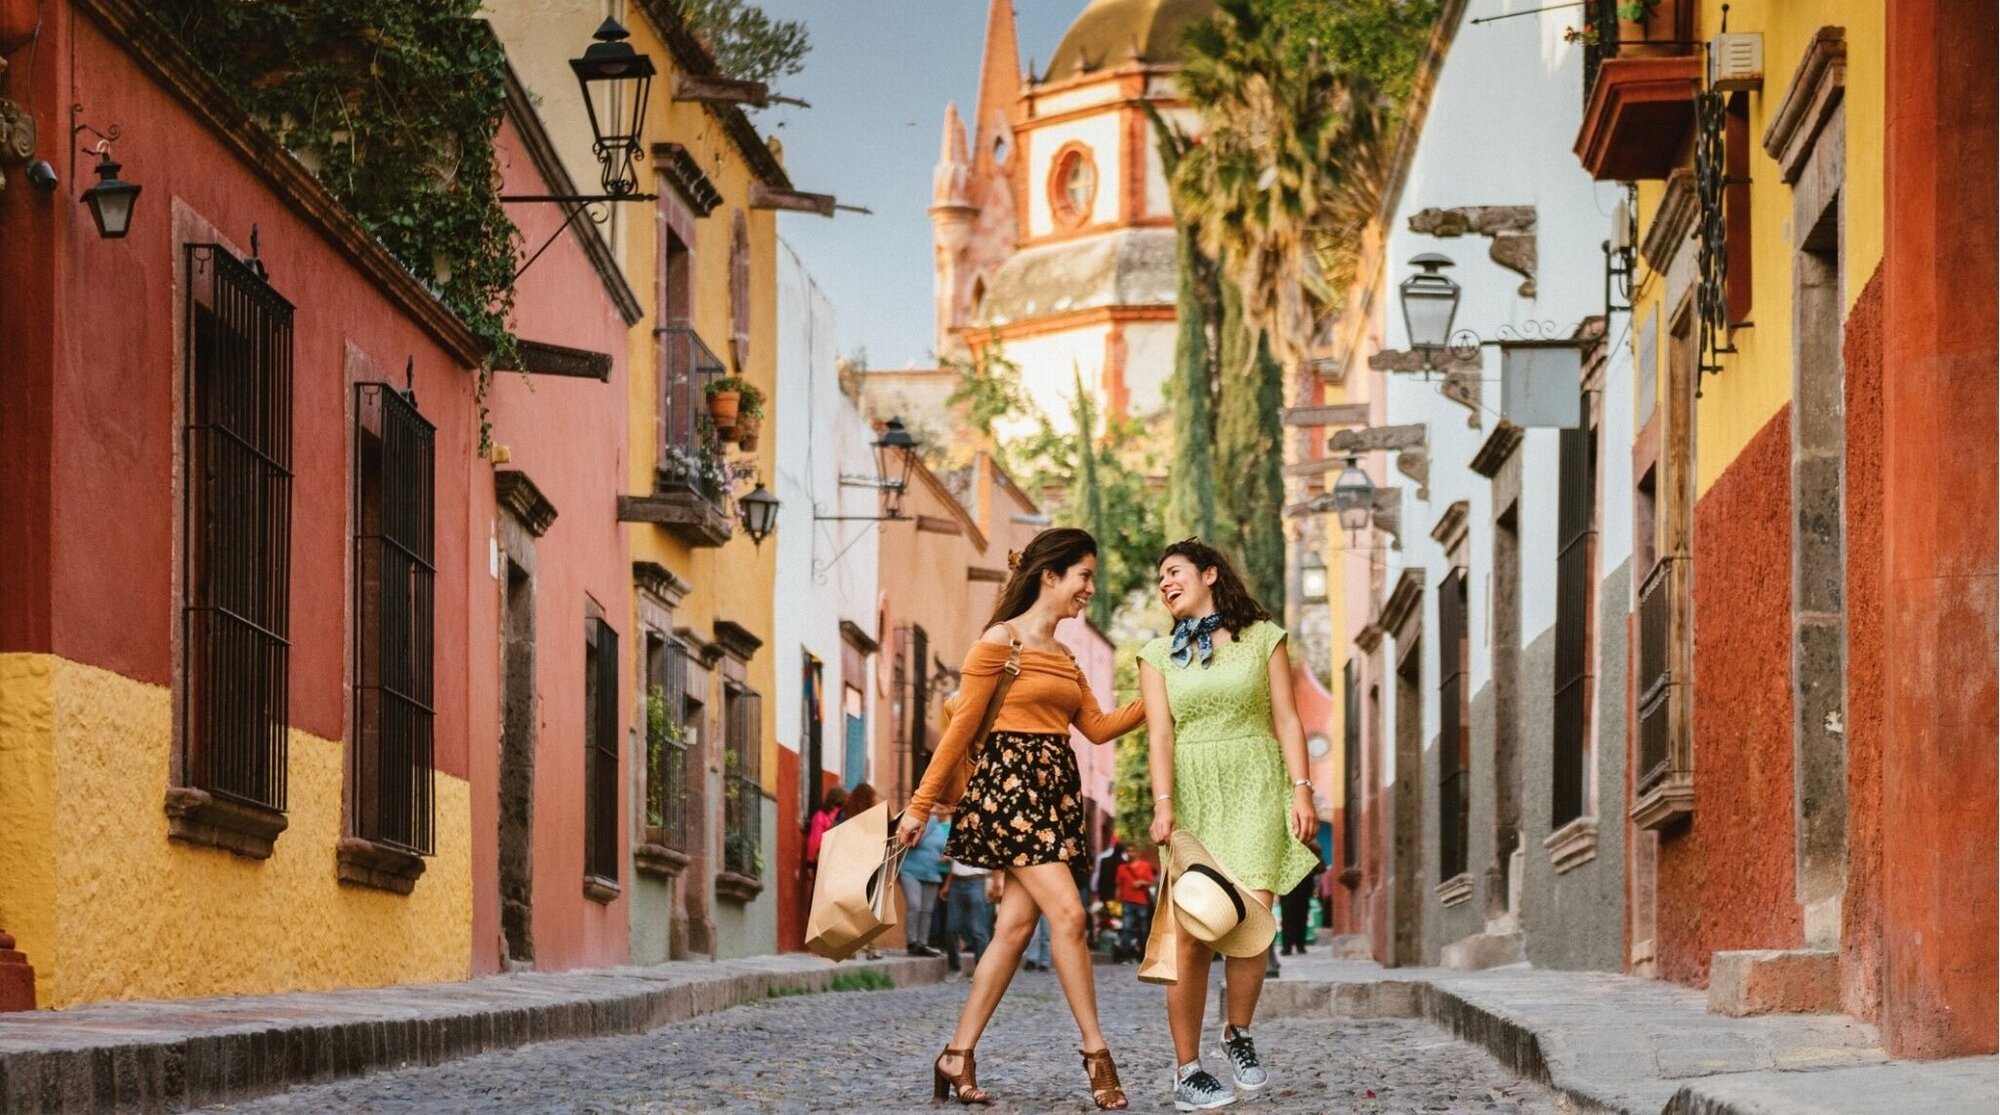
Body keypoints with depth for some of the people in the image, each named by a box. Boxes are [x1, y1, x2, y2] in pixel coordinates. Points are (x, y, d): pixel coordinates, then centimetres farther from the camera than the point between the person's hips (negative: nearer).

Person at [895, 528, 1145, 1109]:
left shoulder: (1062, 657, 19)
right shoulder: (1000, 641, -5)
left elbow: (1097, 727, 14)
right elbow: (961, 727, -7)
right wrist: (920, 804, -7)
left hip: (1055, 791, 8)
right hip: (1009, 784, -8)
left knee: (1016, 926, 3)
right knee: (1067, 913, -13)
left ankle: (958, 1056, 7)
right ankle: (1096, 1052, -8)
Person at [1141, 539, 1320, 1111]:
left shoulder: (1263, 638, 9)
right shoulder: (1158, 655, 13)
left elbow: (1286, 719, 6)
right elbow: (1160, 736, 2)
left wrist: (1302, 789, -5)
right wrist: (1163, 803, -13)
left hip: (1255, 791, -1)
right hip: (1193, 796, 1)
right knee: (1193, 935, -8)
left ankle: (1238, 1036, 5)